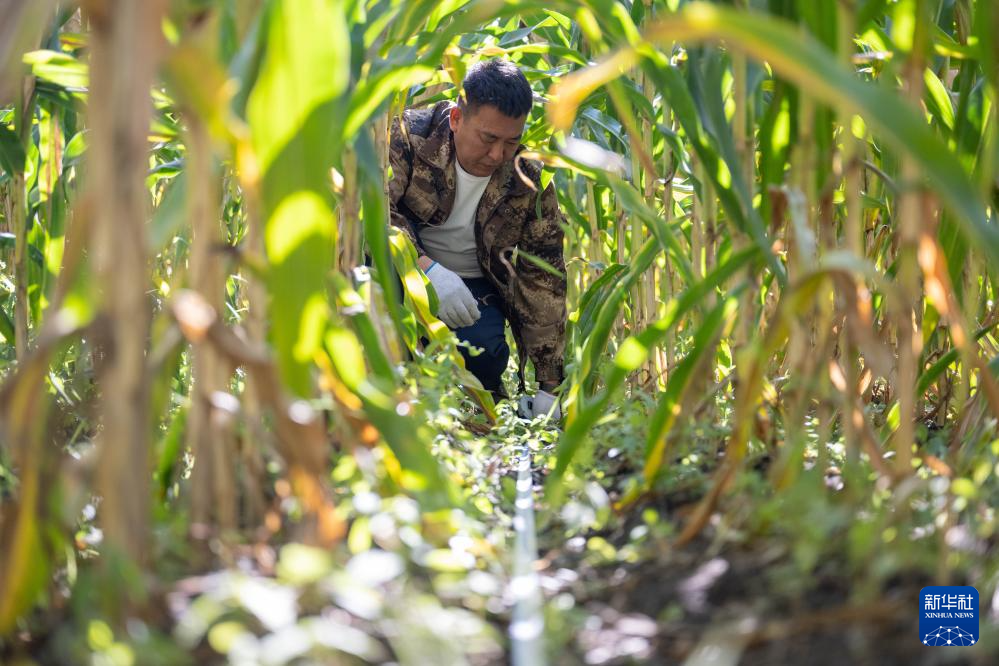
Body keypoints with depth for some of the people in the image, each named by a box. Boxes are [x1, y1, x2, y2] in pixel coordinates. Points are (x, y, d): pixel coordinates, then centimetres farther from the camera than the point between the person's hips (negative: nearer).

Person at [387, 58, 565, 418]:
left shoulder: (531, 184, -12)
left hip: (474, 287, 1)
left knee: (485, 354, -31)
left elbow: (544, 282, -9)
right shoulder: (409, 136, -19)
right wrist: (425, 267, -46)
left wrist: (550, 386, -13)